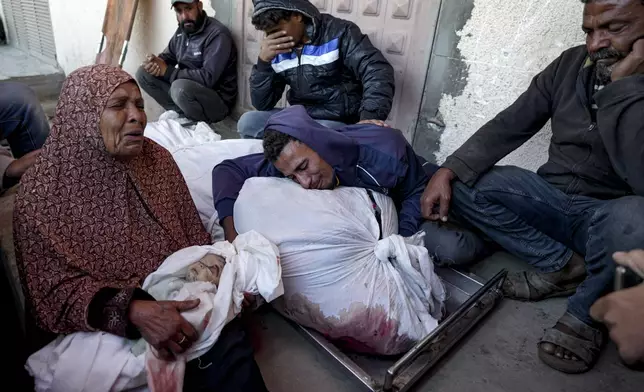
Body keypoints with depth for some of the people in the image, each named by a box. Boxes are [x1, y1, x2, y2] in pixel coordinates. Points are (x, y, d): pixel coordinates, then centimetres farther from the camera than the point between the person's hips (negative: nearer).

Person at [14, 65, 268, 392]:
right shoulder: (44, 191, -8)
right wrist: (132, 311, -25)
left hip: (179, 302, 4)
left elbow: (194, 236, 8)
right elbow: (57, 288, -10)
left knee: (231, 350, -24)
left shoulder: (158, 159, 3)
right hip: (106, 325, -3)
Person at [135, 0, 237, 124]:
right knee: (143, 73, 2)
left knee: (180, 87, -37)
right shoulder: (182, 30, 7)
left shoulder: (217, 34, -18)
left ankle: (204, 124, -9)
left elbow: (209, 77, -27)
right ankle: (179, 112, -4)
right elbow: (167, 57, 16)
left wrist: (167, 71, -20)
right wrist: (156, 62, -11)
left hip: (218, 101, -7)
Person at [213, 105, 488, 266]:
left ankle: (483, 238, 13)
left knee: (456, 251, -28)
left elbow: (416, 190, -17)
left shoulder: (386, 149, -36)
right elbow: (227, 169, -20)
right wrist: (232, 232, -34)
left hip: (403, 217, -4)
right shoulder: (292, 161, -27)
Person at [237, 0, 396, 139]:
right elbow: (263, 105, 1)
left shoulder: (338, 33, -10)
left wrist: (370, 116, -41)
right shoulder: (277, 50, 3)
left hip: (337, 122, -5)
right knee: (248, 122, -10)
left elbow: (378, 71, -24)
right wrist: (263, 61, -13)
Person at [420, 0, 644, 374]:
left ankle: (587, 313, -7)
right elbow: (508, 127, -5)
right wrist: (448, 170, -18)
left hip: (612, 214, -4)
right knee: (461, 185, -13)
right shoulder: (572, 65, -2)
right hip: (554, 199, 5)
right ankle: (563, 266, -2)